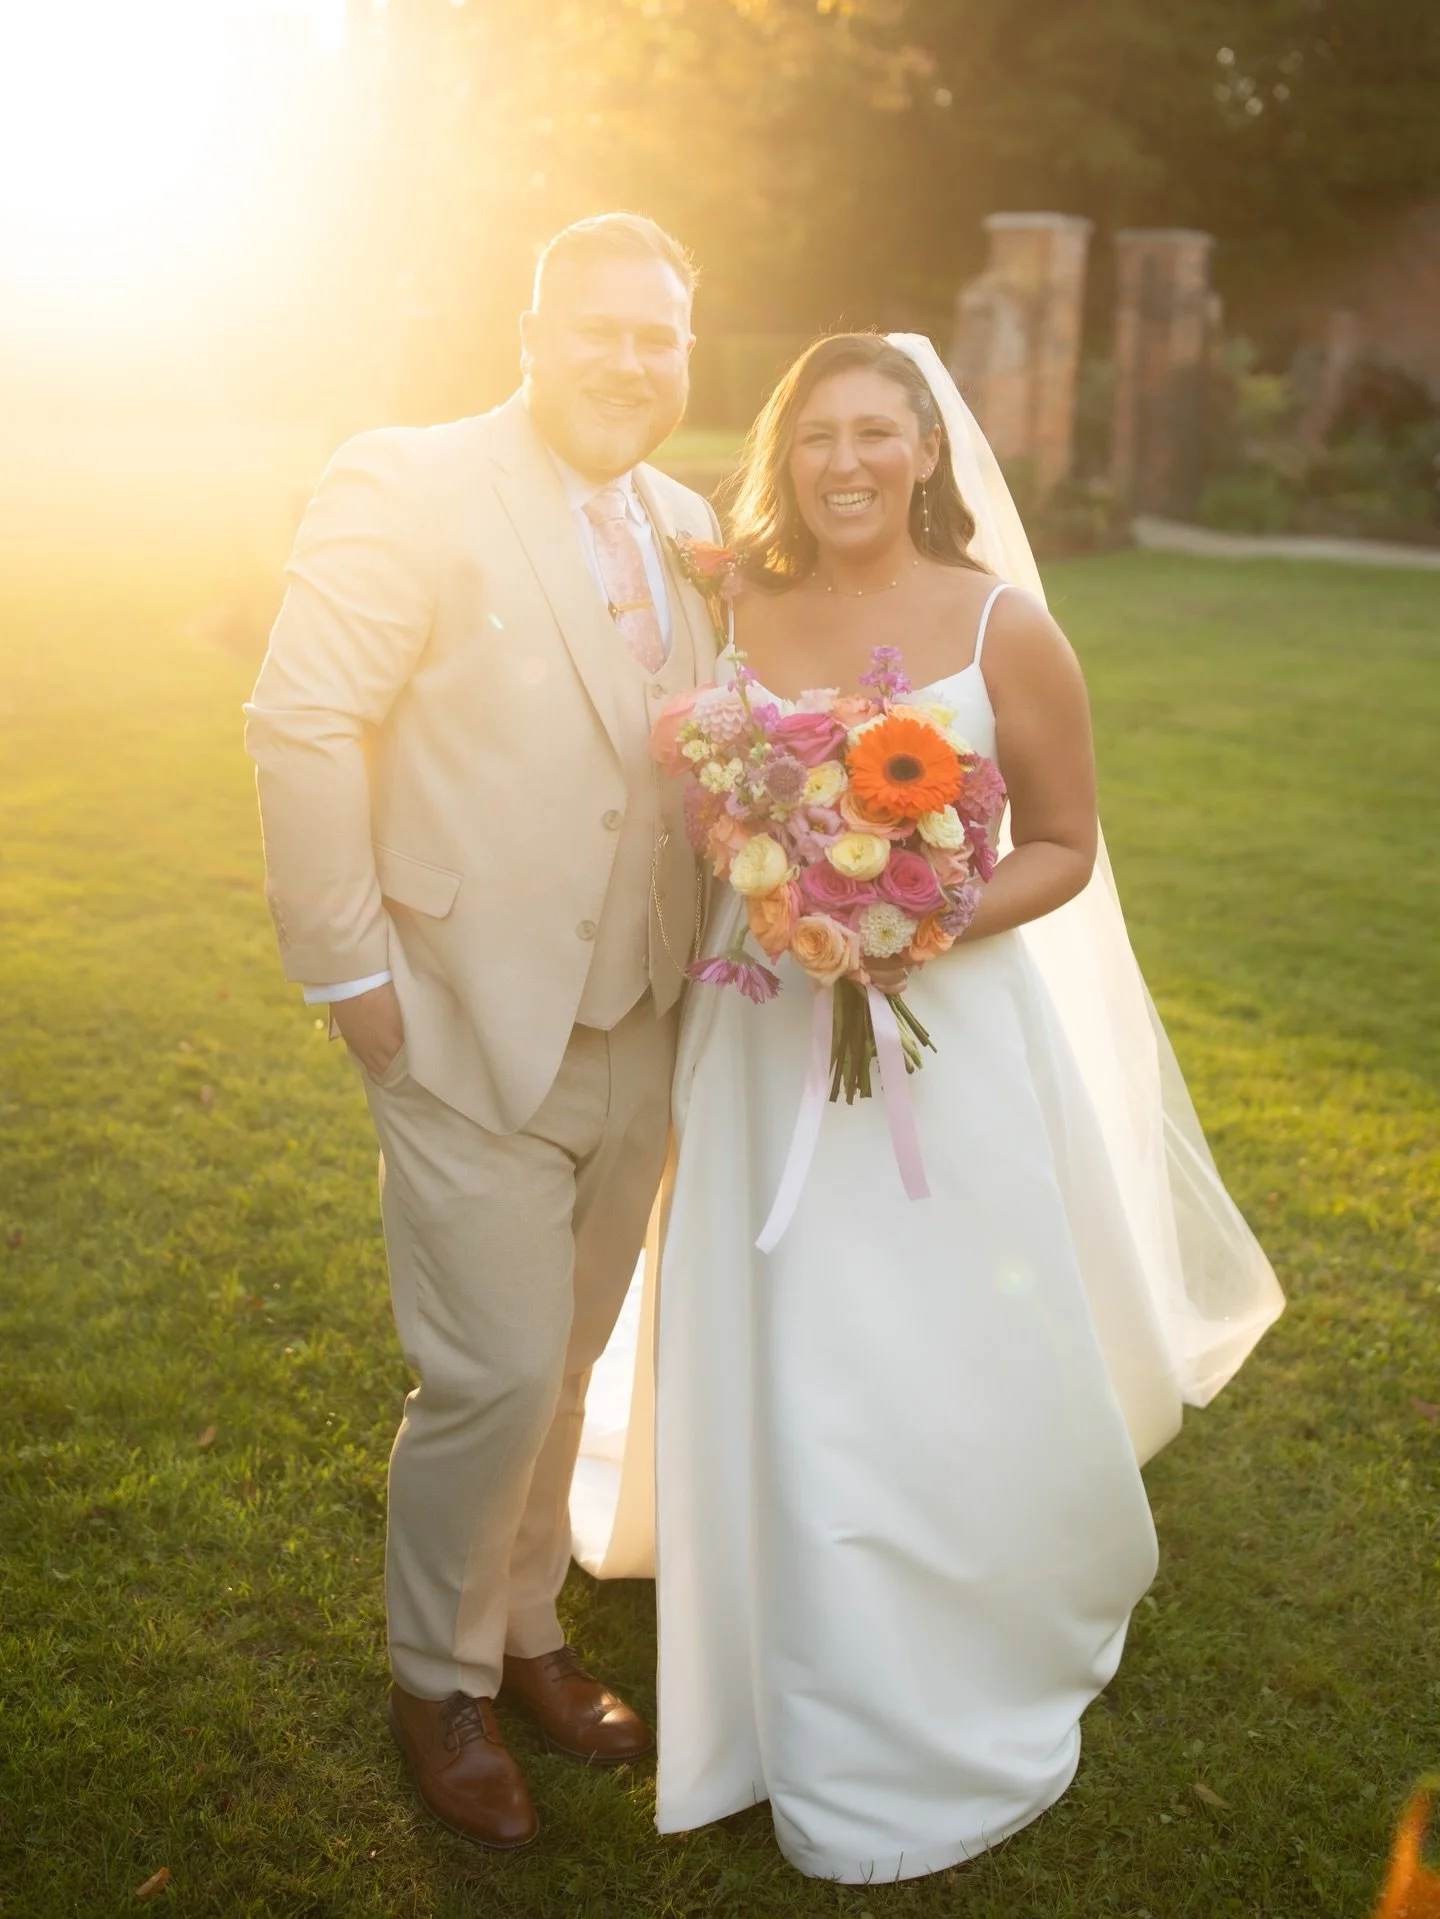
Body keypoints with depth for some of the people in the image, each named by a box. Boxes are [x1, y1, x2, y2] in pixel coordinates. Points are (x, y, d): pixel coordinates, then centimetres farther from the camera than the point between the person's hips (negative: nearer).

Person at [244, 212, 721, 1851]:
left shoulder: (691, 529, 8)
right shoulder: (410, 488, -11)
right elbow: (302, 727, -16)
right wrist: (350, 972, -16)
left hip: (635, 1042, 6)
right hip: (473, 1035, -6)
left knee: (562, 1369, 18)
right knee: (492, 1380, 0)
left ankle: (526, 1635, 41)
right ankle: (435, 1680, 27)